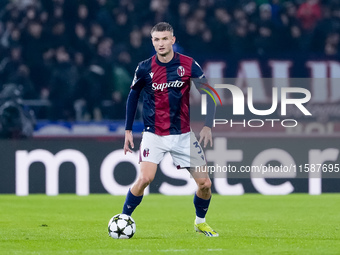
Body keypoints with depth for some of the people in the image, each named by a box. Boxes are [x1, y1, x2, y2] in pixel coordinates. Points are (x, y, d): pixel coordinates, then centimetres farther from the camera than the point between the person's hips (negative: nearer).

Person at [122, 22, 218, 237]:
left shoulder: (189, 65, -6)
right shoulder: (145, 68, -5)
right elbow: (133, 97, 10)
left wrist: (207, 126, -10)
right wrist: (128, 130, 8)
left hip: (184, 134, 1)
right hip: (154, 135, -1)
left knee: (205, 183, -2)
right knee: (145, 179, -22)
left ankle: (201, 222, 25)